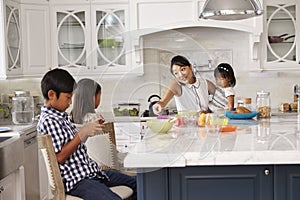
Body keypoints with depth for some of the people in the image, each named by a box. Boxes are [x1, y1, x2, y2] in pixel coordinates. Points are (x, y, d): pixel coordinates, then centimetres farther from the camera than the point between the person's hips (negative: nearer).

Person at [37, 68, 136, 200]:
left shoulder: (62, 116, 15)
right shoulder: (48, 121, -15)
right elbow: (59, 157, -21)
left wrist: (88, 129, 9)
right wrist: (82, 134, -19)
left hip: (91, 171, 10)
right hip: (76, 181, -10)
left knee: (136, 184, 13)